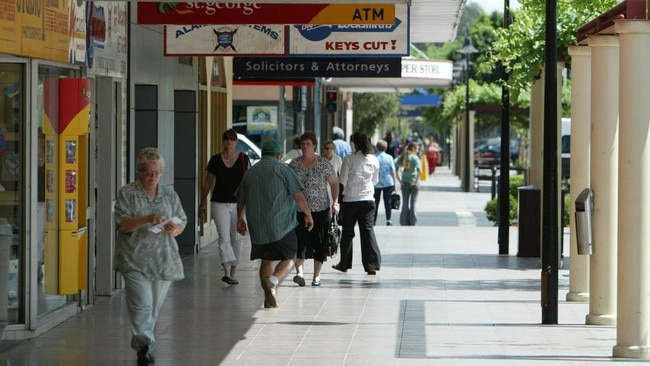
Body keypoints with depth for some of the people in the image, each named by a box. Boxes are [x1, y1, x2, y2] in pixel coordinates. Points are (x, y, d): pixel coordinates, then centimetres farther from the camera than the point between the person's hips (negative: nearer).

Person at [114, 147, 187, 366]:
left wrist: (174, 229, -11)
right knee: (142, 304, -14)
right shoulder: (127, 193, 1)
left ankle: (141, 345, 22)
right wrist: (147, 219, -22)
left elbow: (182, 223, 13)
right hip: (135, 260, -4)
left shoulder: (169, 194, 12)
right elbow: (121, 224, -8)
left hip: (163, 260, 4)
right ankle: (145, 346, -14)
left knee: (154, 306, 8)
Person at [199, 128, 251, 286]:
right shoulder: (215, 160, 2)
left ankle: (233, 272, 18)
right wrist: (202, 203, 15)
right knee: (224, 237, -12)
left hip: (238, 203, 1)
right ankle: (227, 271, -20)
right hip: (220, 203, -1)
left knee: (236, 237, 7)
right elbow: (208, 182, 11)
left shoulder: (244, 159, 1)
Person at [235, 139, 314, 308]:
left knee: (266, 260, 15)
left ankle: (269, 298, 9)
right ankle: (273, 280, -24)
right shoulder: (282, 169, -3)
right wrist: (308, 214, 3)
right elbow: (298, 196, -8)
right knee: (288, 259, 3)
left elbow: (240, 199, 22)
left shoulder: (250, 172, 12)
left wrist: (240, 218, 36)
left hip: (258, 227, 5)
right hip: (281, 224, -5)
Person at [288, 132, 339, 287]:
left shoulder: (324, 164, 1)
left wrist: (335, 202, -7)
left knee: (319, 244, 3)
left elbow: (334, 183, 5)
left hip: (321, 210, 0)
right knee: (300, 240, -15)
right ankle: (299, 272, -23)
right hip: (299, 209, 0)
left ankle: (316, 276, 13)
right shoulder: (294, 164, 5)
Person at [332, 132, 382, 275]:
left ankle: (344, 264, 20)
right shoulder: (374, 160, 0)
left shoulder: (349, 159, -10)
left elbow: (342, 181, -6)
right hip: (368, 200, 2)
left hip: (350, 200, -2)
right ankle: (372, 265, -9)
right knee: (368, 230, 1)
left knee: (347, 232, 11)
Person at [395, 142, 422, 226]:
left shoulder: (401, 158, 3)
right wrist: (416, 181, -15)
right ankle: (412, 222, 9)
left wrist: (399, 180, -1)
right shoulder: (415, 158, -10)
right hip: (414, 183, -3)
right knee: (413, 202, 7)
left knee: (405, 203, 10)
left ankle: (404, 222, 11)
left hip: (404, 183, 3)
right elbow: (419, 170, -23)